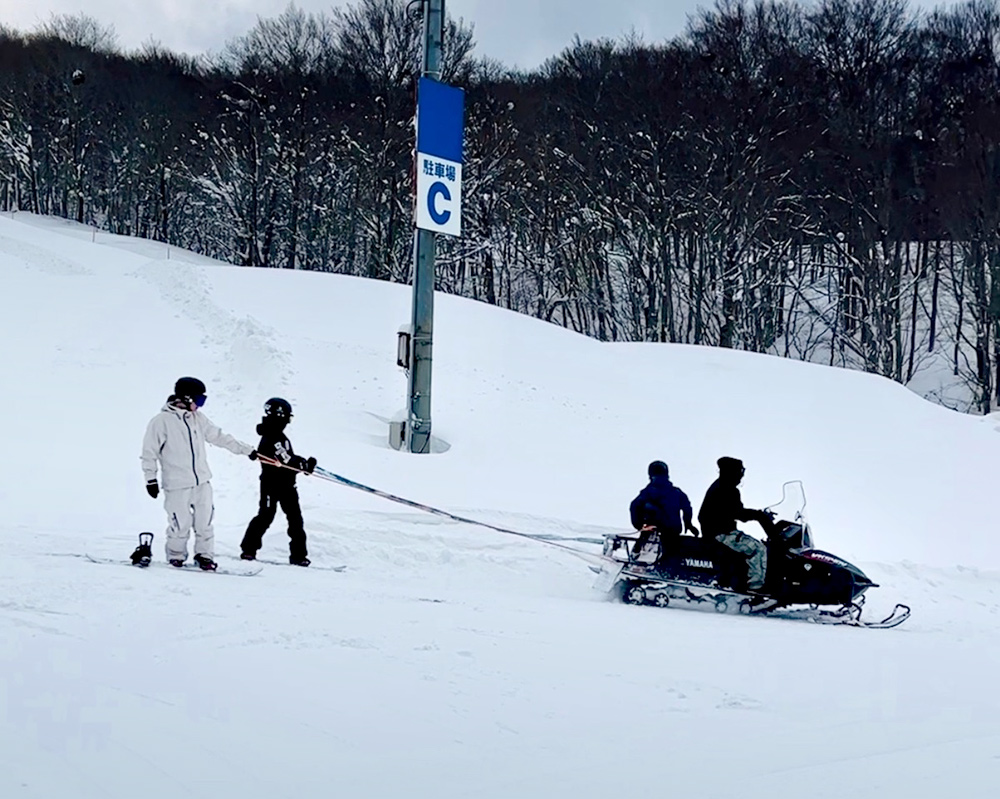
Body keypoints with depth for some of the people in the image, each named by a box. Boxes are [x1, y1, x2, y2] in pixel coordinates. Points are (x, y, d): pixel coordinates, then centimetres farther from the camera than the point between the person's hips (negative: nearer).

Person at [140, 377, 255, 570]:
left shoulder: (198, 418, 8)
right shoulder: (161, 421, -8)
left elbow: (219, 437, 17)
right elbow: (149, 453, -4)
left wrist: (246, 450, 17)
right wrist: (150, 479, -5)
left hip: (202, 482, 5)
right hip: (177, 486, -5)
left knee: (205, 522, 4)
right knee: (180, 525, -3)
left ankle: (204, 556, 17)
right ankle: (176, 556, 18)